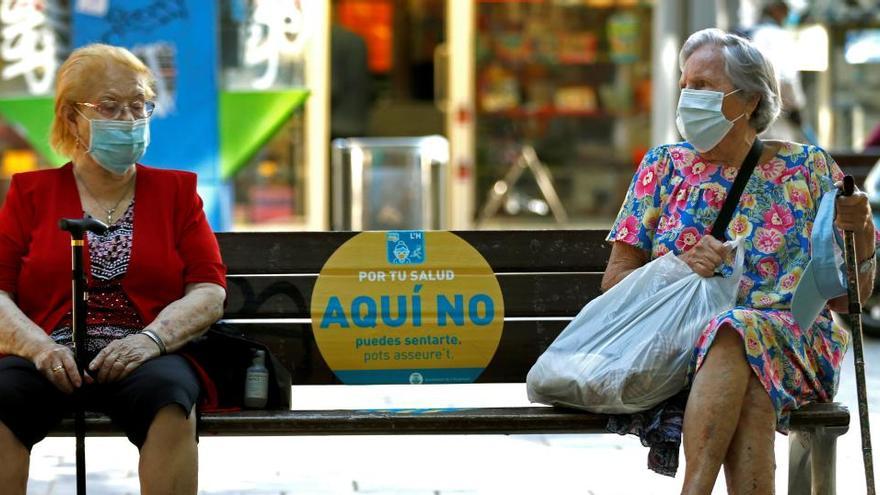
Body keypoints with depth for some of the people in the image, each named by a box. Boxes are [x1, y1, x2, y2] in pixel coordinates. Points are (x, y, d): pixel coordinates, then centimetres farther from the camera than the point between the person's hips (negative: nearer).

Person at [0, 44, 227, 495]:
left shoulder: (176, 191, 19)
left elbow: (209, 293, 8)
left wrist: (150, 339, -12)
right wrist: (39, 346, -15)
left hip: (144, 357, 0)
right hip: (48, 359, 0)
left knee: (169, 394, -36)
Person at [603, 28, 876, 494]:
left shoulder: (807, 169, 11)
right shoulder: (664, 167, 15)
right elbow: (615, 279, 11)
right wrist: (678, 267, -8)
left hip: (790, 338, -1)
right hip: (677, 331, 1)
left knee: (736, 335, -39)